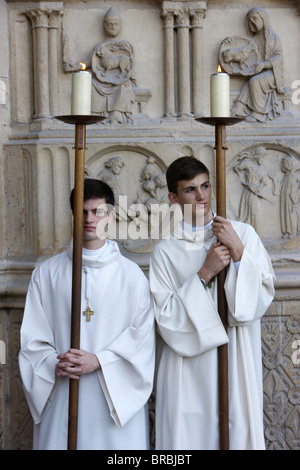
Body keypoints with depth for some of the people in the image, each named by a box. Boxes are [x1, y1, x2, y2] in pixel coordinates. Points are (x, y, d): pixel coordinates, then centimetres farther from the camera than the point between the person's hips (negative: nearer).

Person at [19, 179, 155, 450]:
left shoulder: (131, 274, 3)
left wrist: (99, 361, -13)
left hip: (117, 399, -1)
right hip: (61, 401, 1)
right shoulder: (47, 273, 7)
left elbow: (142, 336, -2)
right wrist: (53, 364, -12)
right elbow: (32, 338, 5)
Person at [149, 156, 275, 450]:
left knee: (240, 434, 6)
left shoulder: (244, 234, 3)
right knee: (190, 436, 4)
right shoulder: (165, 251, -1)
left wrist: (238, 253, -13)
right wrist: (205, 274, -14)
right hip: (189, 372, -1)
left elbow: (264, 296, -1)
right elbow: (166, 316, -7)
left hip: (236, 366, 1)